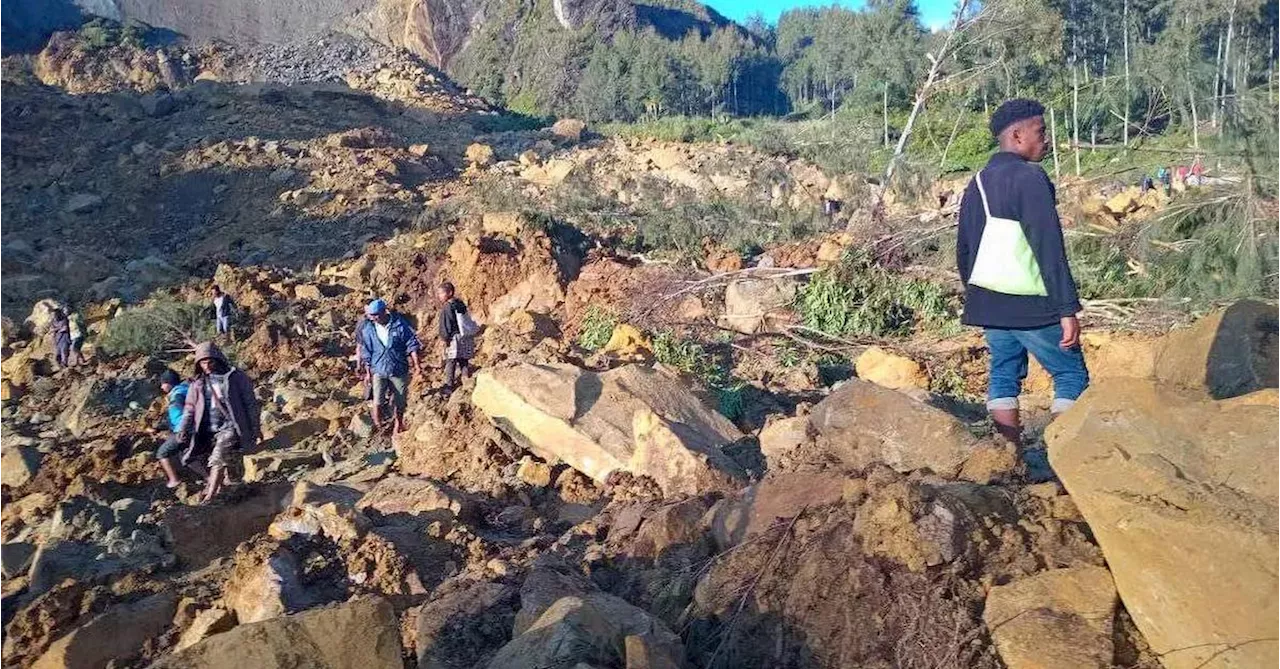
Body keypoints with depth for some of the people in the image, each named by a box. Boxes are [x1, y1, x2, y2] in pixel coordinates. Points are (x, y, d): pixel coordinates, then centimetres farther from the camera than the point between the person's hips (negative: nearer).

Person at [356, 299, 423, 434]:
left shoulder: (399, 325, -10)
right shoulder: (368, 330, -4)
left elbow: (411, 344, -5)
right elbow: (367, 353, 6)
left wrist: (416, 363, -9)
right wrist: (368, 372, 9)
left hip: (399, 370, 0)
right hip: (379, 370, 1)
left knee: (399, 400, 11)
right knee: (377, 401, -14)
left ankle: (398, 423, 35)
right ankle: (377, 425, 6)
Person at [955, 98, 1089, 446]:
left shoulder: (977, 182, 12)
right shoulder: (1029, 178, -12)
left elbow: (964, 249, 17)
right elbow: (1049, 249, -18)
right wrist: (1068, 310, -18)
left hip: (987, 299, 7)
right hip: (1030, 305, -7)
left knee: (1004, 374, 12)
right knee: (1072, 376, 4)